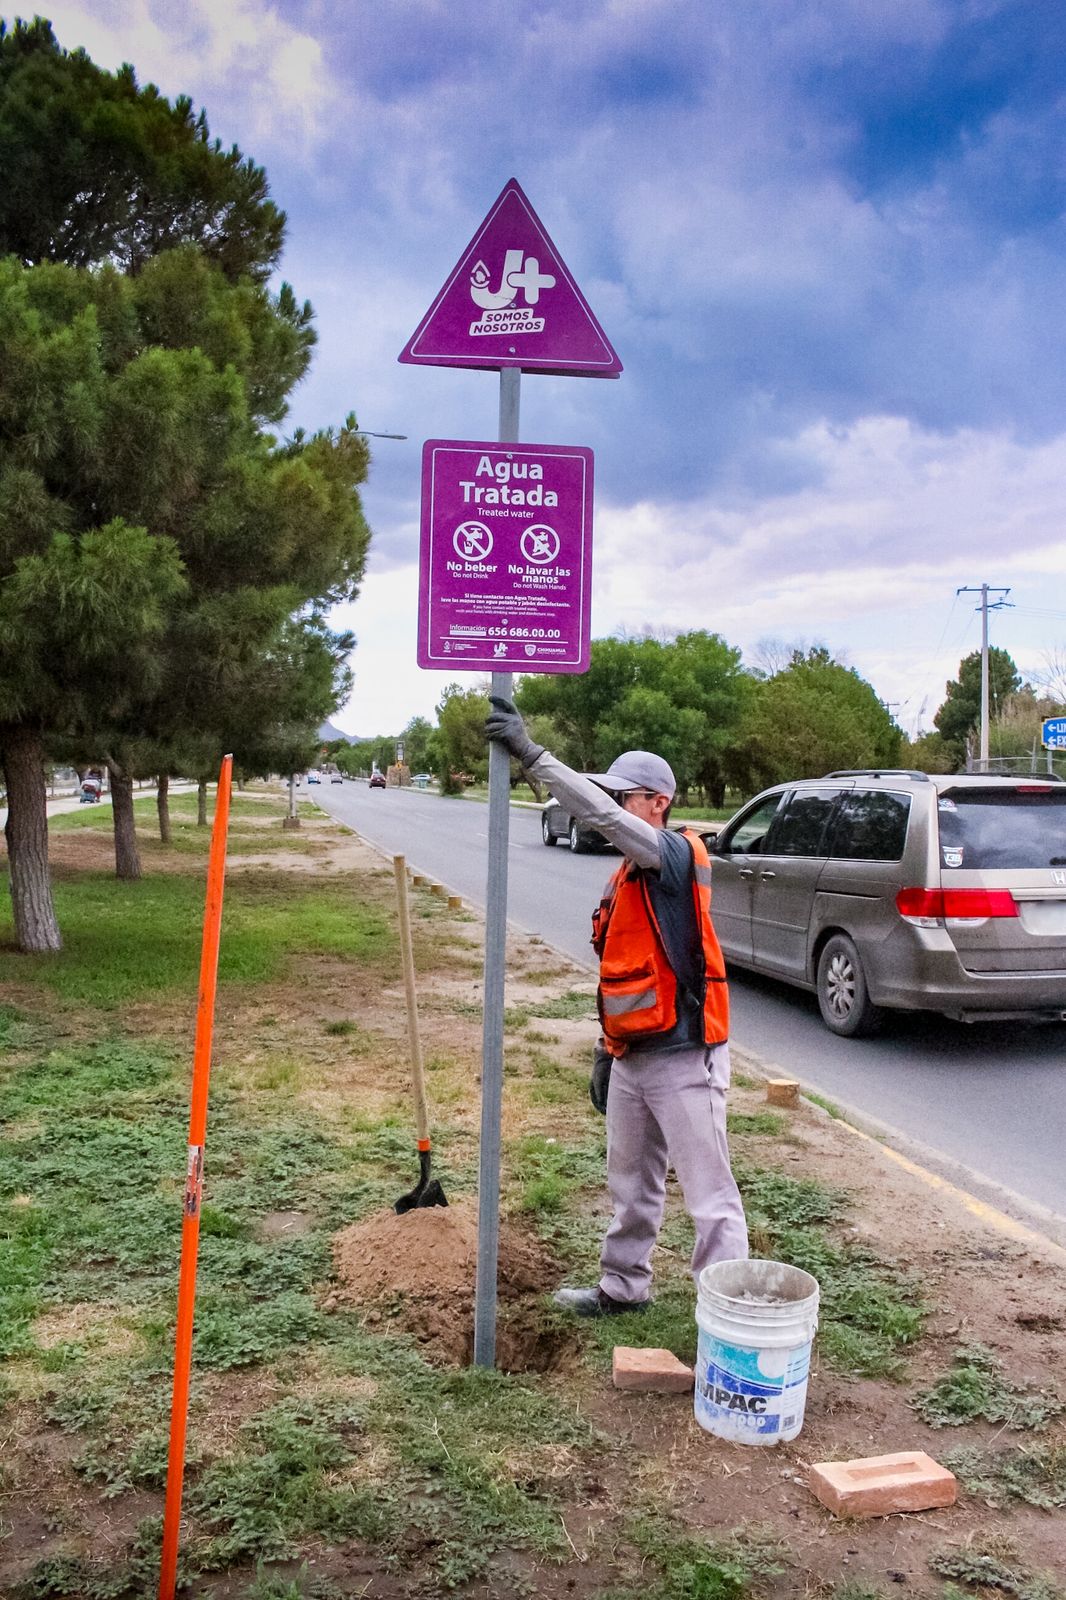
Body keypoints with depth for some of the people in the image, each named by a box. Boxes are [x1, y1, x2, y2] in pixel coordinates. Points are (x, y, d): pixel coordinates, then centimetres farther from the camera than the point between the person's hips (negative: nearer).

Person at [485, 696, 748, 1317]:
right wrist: (607, 1048, 20)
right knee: (631, 1183, 22)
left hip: (683, 1057, -9)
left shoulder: (680, 856, -15)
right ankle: (623, 1288, 38)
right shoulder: (627, 876, 13)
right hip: (631, 1056, 9)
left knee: (710, 1190, -1)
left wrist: (532, 753, -34)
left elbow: (604, 818, -33)